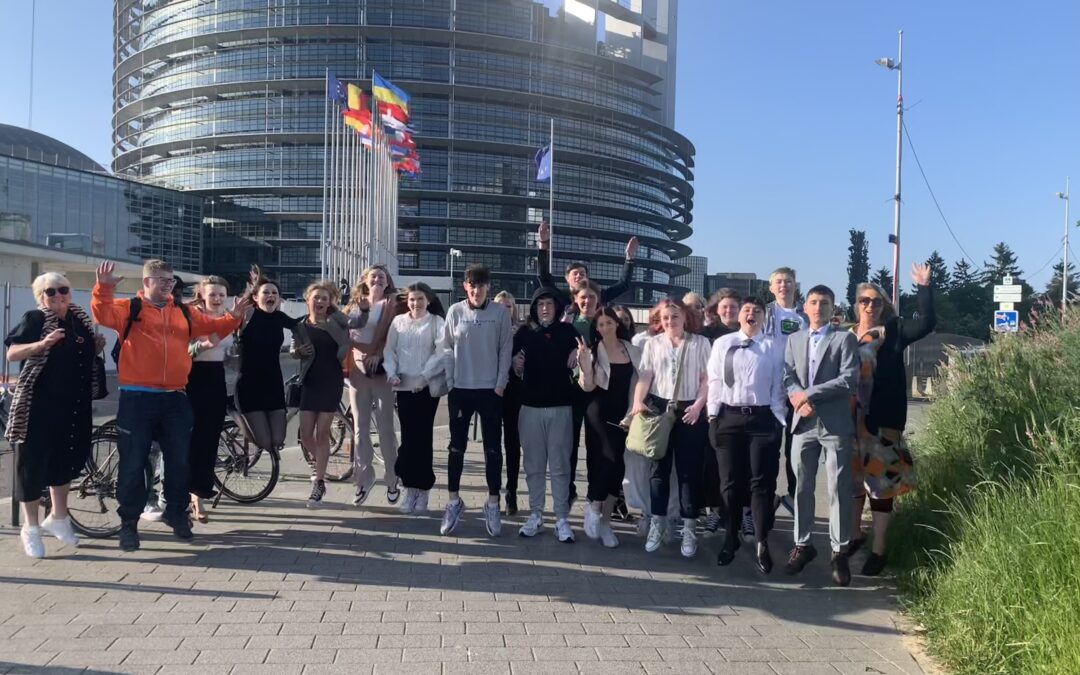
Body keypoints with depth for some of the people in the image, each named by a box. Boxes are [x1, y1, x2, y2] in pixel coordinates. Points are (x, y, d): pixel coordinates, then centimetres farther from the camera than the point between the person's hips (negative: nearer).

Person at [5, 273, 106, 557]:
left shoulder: (80, 319, 9)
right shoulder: (34, 319, -7)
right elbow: (12, 353, -16)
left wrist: (97, 346, 2)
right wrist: (43, 344, -31)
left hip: (74, 402, 6)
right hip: (40, 402, -6)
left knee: (67, 457, 15)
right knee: (35, 459, 2)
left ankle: (58, 517, 31)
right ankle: (30, 527, 14)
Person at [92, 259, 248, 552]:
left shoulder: (183, 313, 14)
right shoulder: (129, 309, 0)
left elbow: (213, 326, 16)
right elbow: (103, 314, -17)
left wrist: (234, 317, -2)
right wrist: (104, 287, -33)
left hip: (175, 398, 4)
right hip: (138, 398, -4)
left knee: (179, 461, 11)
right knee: (133, 462, 2)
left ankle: (176, 512, 30)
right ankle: (129, 523, 14)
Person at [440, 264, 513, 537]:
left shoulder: (500, 312, -2)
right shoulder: (455, 311, 0)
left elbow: (505, 350, 0)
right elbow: (448, 348, 3)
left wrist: (500, 384, -6)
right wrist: (449, 383, -2)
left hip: (490, 389, -1)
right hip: (460, 389, 1)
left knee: (492, 448, 5)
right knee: (457, 447, 8)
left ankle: (492, 504, 16)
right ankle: (454, 502, 20)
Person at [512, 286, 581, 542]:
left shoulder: (567, 331, 5)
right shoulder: (524, 333, 5)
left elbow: (581, 363, 12)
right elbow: (515, 371, 9)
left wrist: (578, 354, -8)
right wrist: (517, 367, -12)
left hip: (560, 406, -1)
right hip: (531, 406, 1)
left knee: (560, 465, 3)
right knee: (534, 464, 7)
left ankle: (562, 518, 9)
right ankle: (535, 515, 17)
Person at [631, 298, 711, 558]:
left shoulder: (700, 343, 3)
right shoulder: (652, 343, 7)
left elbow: (707, 379, 0)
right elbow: (645, 376, -1)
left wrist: (698, 405, -13)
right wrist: (638, 402, -16)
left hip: (689, 411, -2)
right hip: (659, 408, 2)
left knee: (689, 469, 1)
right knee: (660, 467, 9)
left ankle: (689, 528, 10)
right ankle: (657, 523, 18)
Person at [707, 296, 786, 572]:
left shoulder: (773, 347, 2)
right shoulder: (722, 344, 6)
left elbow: (777, 387, 0)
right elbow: (714, 381, 5)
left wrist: (779, 420, -5)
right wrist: (712, 416, 0)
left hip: (762, 418, -1)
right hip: (729, 417, 1)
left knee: (761, 482, 0)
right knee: (730, 481, 7)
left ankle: (761, 544, 10)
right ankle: (731, 539, 23)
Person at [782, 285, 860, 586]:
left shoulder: (845, 338, 0)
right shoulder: (794, 339, 14)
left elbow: (848, 379, -11)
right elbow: (788, 377, 7)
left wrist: (810, 394, -13)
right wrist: (799, 400, -12)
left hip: (836, 424, -3)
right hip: (804, 423, 4)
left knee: (839, 489, 0)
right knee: (802, 488, 9)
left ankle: (839, 552, 9)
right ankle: (802, 545, 21)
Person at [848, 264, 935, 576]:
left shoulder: (893, 331, 2)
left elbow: (927, 322, -11)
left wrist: (923, 287, -14)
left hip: (882, 420, -3)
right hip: (849, 418, 3)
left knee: (880, 478, 0)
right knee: (851, 477, 13)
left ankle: (879, 549, 10)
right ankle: (855, 534, 32)